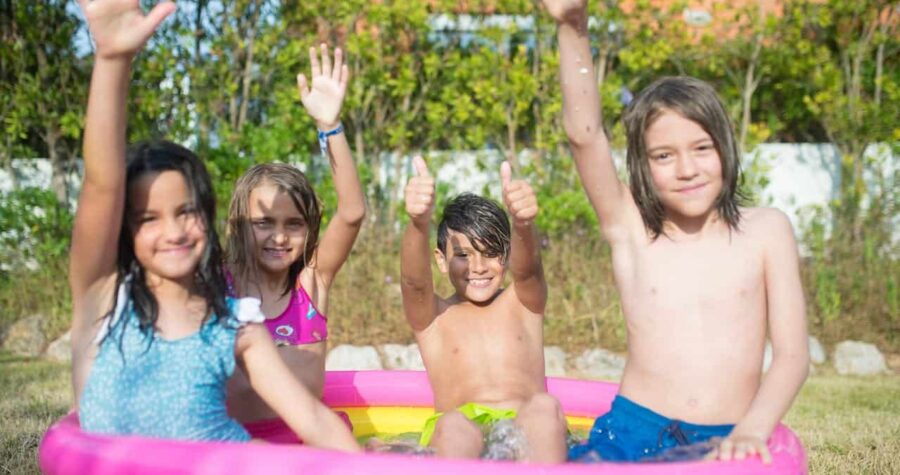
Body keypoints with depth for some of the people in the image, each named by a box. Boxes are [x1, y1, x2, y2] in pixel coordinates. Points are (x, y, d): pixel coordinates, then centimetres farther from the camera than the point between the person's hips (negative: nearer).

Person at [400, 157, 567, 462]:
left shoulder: (523, 304, 18)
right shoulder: (432, 317, 14)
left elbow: (527, 269, -5)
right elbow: (414, 279, -8)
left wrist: (523, 225, -31)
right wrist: (419, 223, -31)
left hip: (527, 433, 2)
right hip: (458, 436, -1)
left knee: (545, 406, -32)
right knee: (454, 425, -36)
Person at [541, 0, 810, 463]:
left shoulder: (765, 230, 6)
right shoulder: (630, 231, 5)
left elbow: (792, 354, 2)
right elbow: (583, 135, -8)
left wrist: (752, 430, -15)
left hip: (725, 444, 0)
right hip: (631, 433, 1)